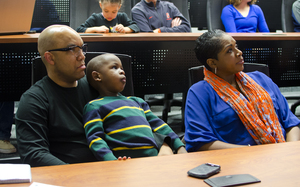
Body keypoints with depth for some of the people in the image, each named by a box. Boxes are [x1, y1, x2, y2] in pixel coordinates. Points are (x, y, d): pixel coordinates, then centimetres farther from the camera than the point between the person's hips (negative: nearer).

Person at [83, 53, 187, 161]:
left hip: (154, 157, 7)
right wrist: (112, 161, -21)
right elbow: (95, 139, -3)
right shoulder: (94, 106, 9)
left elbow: (158, 125, 29)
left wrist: (180, 147, 17)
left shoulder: (137, 101, 30)